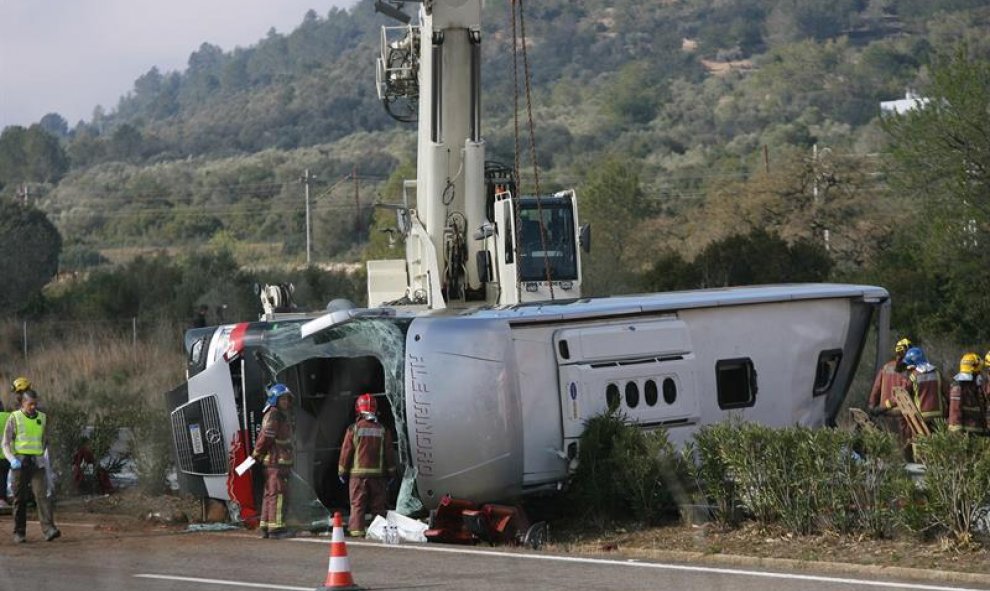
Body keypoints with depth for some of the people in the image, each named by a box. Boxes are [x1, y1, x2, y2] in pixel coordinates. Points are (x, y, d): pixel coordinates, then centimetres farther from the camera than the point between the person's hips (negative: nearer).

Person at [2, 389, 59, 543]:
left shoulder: (42, 418, 8)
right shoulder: (14, 418, -2)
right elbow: (6, 444, -3)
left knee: (42, 494, -13)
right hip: (19, 463, -2)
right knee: (20, 499, 3)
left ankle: (49, 530, -23)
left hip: (37, 463, 2)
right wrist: (12, 460, -19)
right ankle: (19, 533, 13)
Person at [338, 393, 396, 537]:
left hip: (358, 474, -2)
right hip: (378, 473, 2)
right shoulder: (382, 430, 3)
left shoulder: (354, 429, -5)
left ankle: (357, 529, -7)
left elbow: (346, 452, -3)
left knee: (357, 504, 1)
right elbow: (389, 453, 6)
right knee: (378, 505, 8)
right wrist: (391, 472, 15)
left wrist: (342, 471, 7)